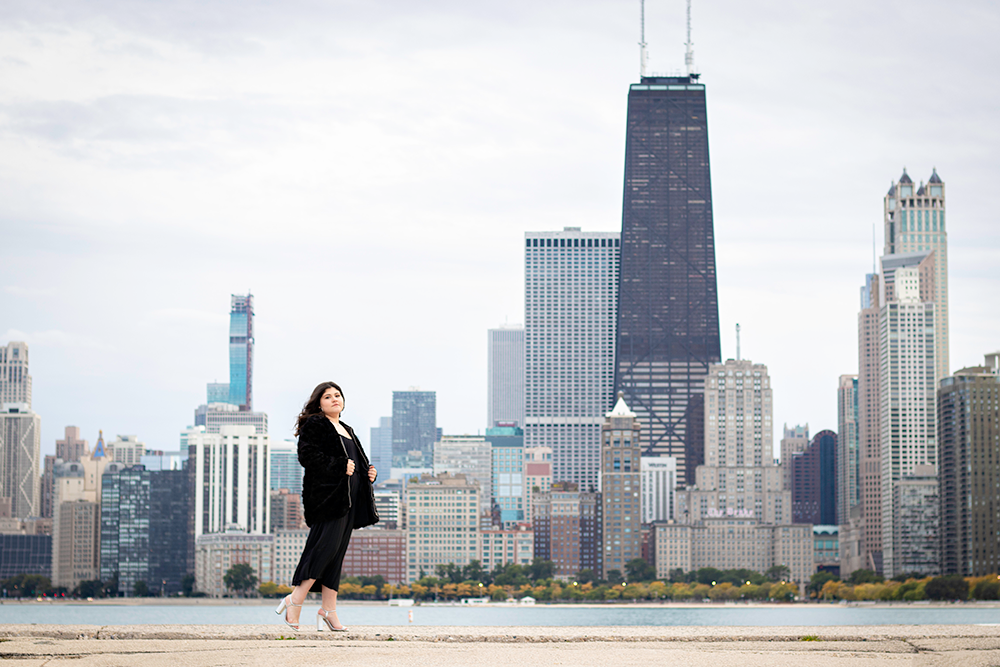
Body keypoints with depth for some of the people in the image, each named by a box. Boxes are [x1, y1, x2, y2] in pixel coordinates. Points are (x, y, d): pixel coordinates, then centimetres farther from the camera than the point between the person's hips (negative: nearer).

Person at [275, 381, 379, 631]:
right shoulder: (314, 425, -1)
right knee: (325, 546, -17)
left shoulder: (347, 431, 26)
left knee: (337, 552, 4)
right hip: (326, 495, -8)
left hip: (348, 499, 9)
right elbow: (308, 456, -14)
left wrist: (368, 473, 11)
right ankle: (295, 600, -14)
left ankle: (328, 611, 1)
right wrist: (340, 466, -17)